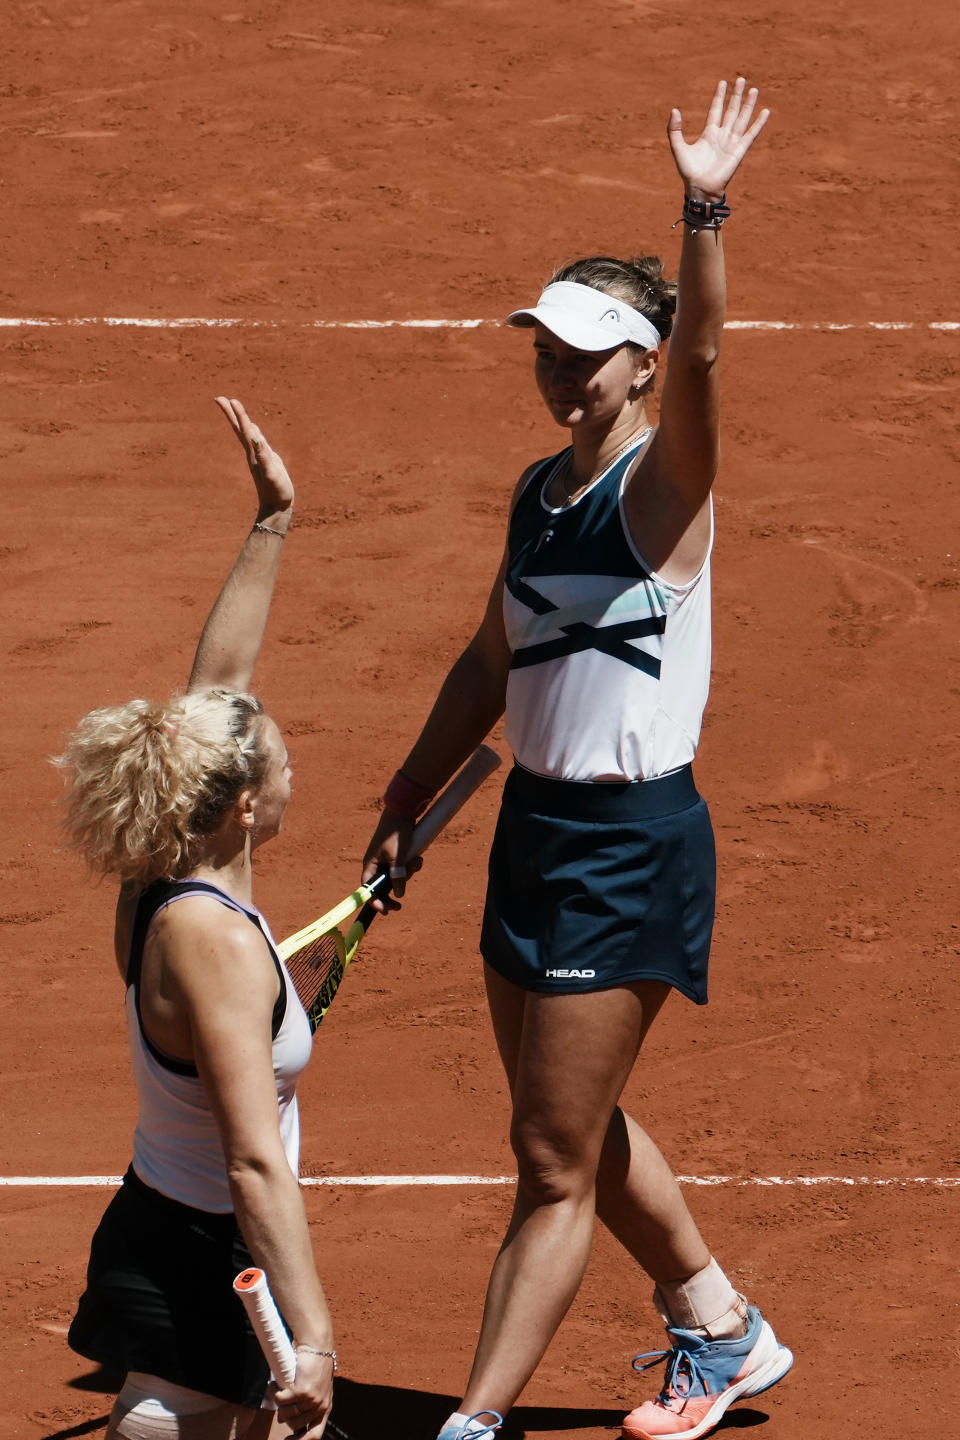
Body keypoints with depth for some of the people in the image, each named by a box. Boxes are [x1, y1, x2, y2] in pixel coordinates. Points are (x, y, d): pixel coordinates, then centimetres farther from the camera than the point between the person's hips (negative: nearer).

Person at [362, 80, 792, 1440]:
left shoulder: (660, 487, -13)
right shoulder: (538, 490, 10)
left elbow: (701, 359, -33)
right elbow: (492, 664, 20)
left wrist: (705, 213, -48)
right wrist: (405, 806, 23)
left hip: (633, 843, -9)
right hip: (535, 822, 9)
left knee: (558, 1161, -2)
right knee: (577, 1132, 20)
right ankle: (722, 1330, 39)